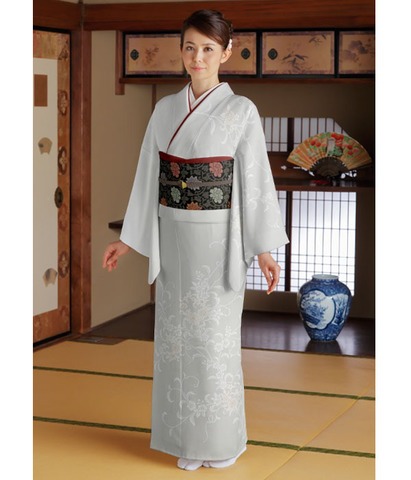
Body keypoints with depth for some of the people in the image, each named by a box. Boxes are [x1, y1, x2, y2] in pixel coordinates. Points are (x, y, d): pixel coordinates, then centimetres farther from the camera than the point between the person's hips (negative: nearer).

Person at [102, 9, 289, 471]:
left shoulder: (241, 111, -6)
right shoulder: (165, 109, 6)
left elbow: (254, 181, -7)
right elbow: (148, 177, 9)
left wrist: (263, 248, -11)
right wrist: (128, 238, 8)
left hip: (218, 239, -4)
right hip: (172, 238, 4)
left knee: (216, 337, 2)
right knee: (175, 335, 9)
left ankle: (222, 439, 19)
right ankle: (187, 438, 22)